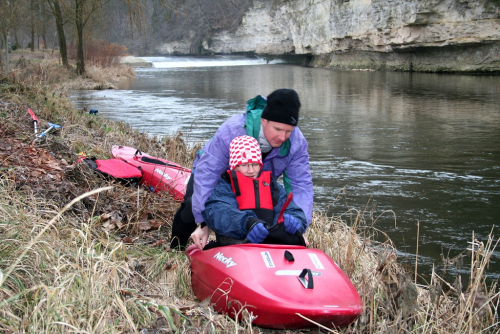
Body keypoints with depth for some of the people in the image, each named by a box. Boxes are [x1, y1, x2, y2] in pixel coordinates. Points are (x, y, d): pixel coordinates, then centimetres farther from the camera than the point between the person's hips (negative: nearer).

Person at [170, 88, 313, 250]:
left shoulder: (296, 142, -31)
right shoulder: (232, 131, -43)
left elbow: (301, 185, -27)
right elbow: (206, 175, -44)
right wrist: (204, 224, -48)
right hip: (220, 176, -3)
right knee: (193, 206, -24)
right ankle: (176, 248, 9)